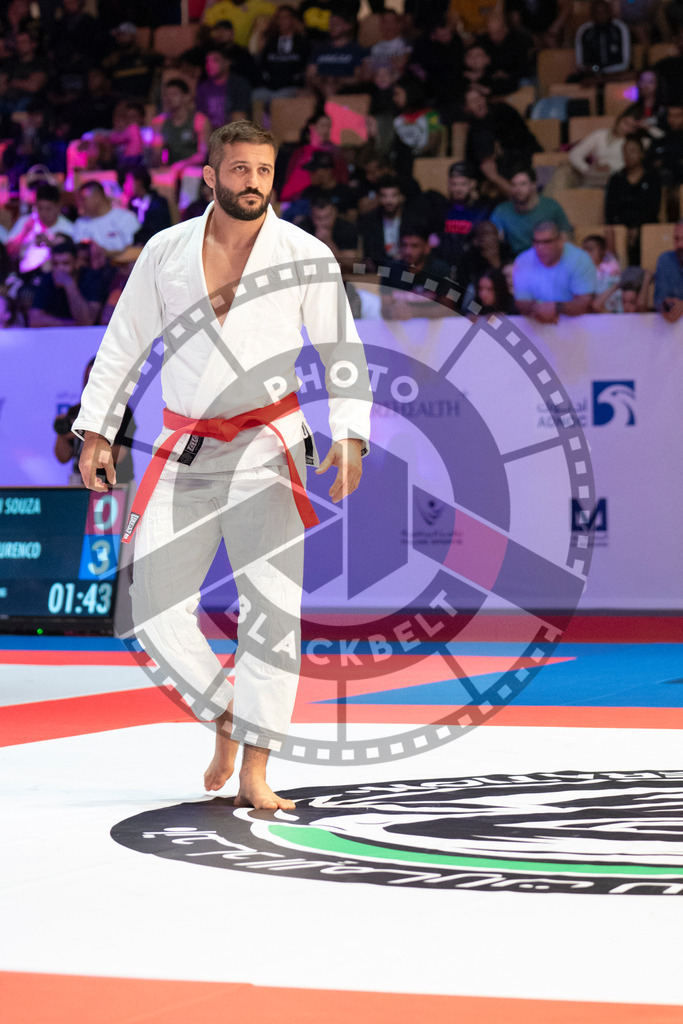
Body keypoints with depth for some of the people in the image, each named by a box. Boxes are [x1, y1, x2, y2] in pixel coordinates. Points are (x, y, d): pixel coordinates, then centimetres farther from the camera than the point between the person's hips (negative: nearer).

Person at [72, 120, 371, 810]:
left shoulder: (305, 256, -2)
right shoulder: (166, 251, 4)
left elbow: (342, 352, 1)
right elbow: (122, 343, 10)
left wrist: (350, 436, -12)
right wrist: (96, 429, 4)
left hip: (266, 449, -2)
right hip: (184, 454, 3)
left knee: (273, 607, -10)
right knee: (155, 610, -1)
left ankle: (255, 775, -5)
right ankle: (224, 718, 23)